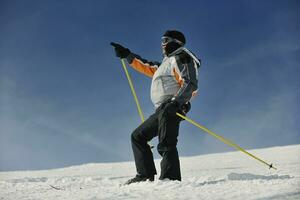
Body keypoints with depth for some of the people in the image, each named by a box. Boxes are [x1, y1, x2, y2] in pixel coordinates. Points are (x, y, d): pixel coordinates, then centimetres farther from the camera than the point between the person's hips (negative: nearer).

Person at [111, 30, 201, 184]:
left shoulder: (180, 58, -1)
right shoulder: (166, 63, 28)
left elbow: (190, 84, -14)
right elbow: (146, 67, 39)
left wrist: (176, 102, -29)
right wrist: (127, 55, 38)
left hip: (171, 108, -10)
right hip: (162, 110, 10)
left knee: (165, 144, -23)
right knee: (138, 136, 13)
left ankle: (171, 179, -31)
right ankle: (145, 175, 7)